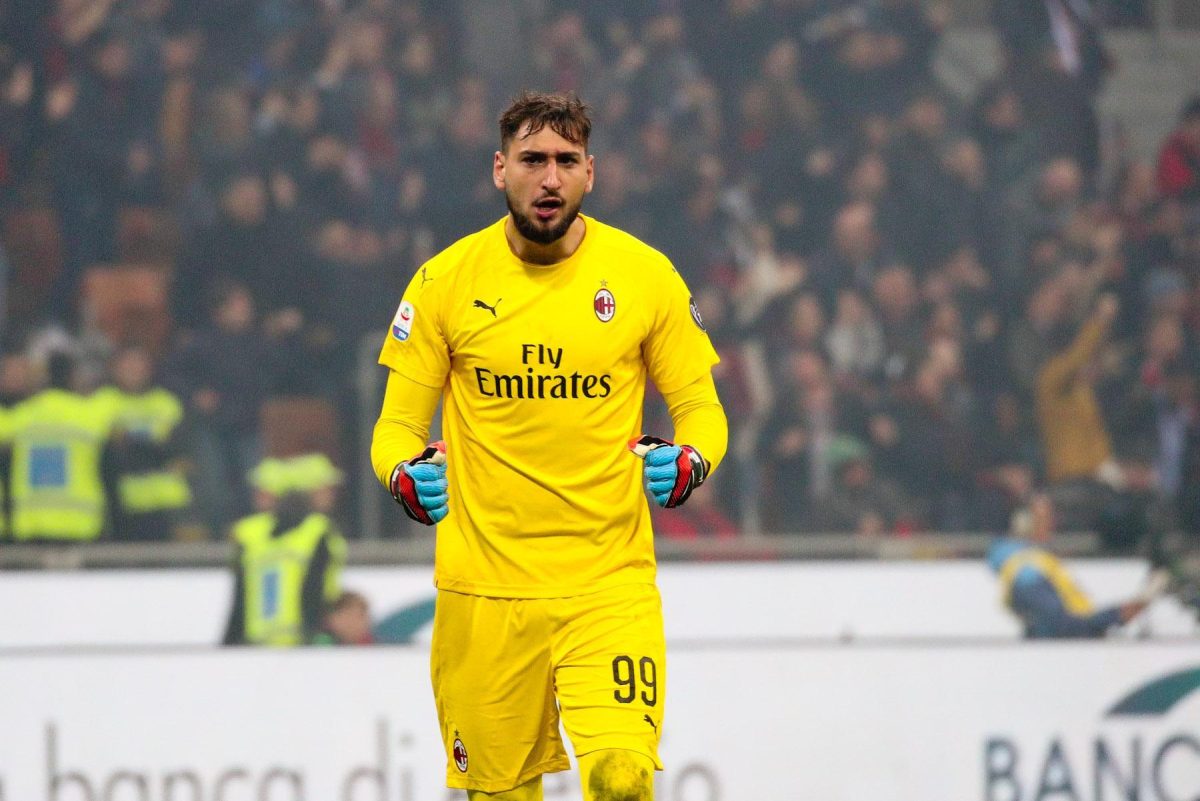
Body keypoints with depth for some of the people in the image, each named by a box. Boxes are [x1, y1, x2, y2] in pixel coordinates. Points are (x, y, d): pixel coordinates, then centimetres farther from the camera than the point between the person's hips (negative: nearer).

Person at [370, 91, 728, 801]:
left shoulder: (645, 275, 2)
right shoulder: (447, 280, 1)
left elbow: (700, 406, 9)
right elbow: (399, 421, 6)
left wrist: (690, 461, -13)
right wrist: (405, 472, -15)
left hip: (610, 579, -1)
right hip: (483, 583, 1)